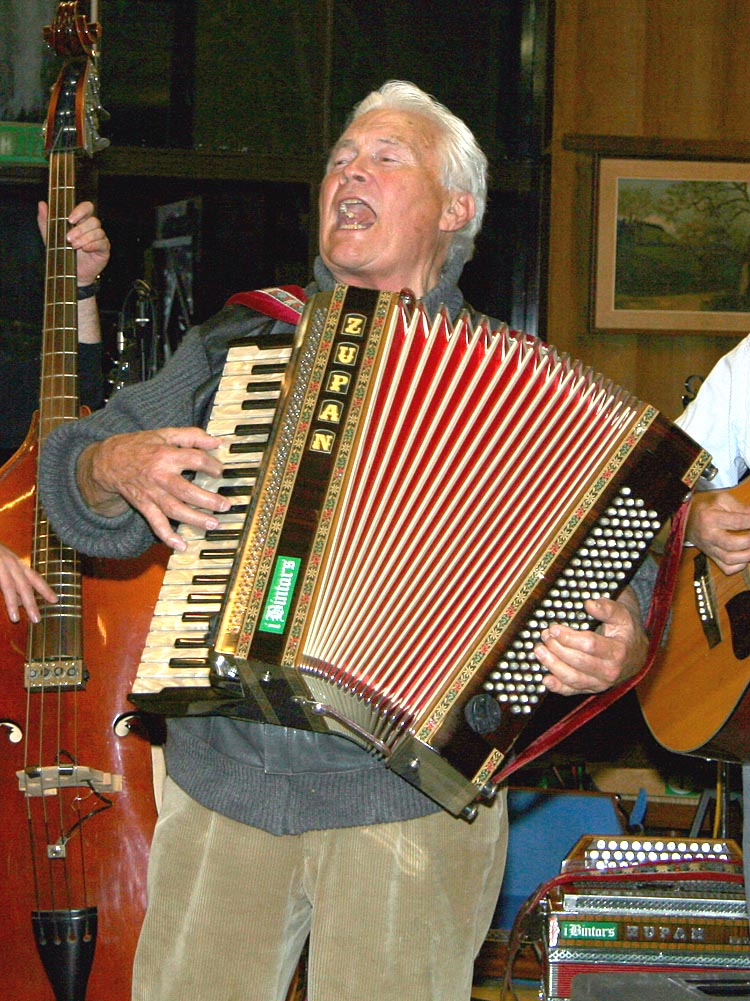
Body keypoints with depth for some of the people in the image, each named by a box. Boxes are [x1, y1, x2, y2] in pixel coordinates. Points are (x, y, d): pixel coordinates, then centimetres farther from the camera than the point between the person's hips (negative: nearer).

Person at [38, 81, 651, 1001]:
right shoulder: (233, 346, 11)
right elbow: (72, 475, 13)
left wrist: (620, 649, -21)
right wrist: (115, 466, -10)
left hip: (410, 801, -2)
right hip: (220, 783, 3)